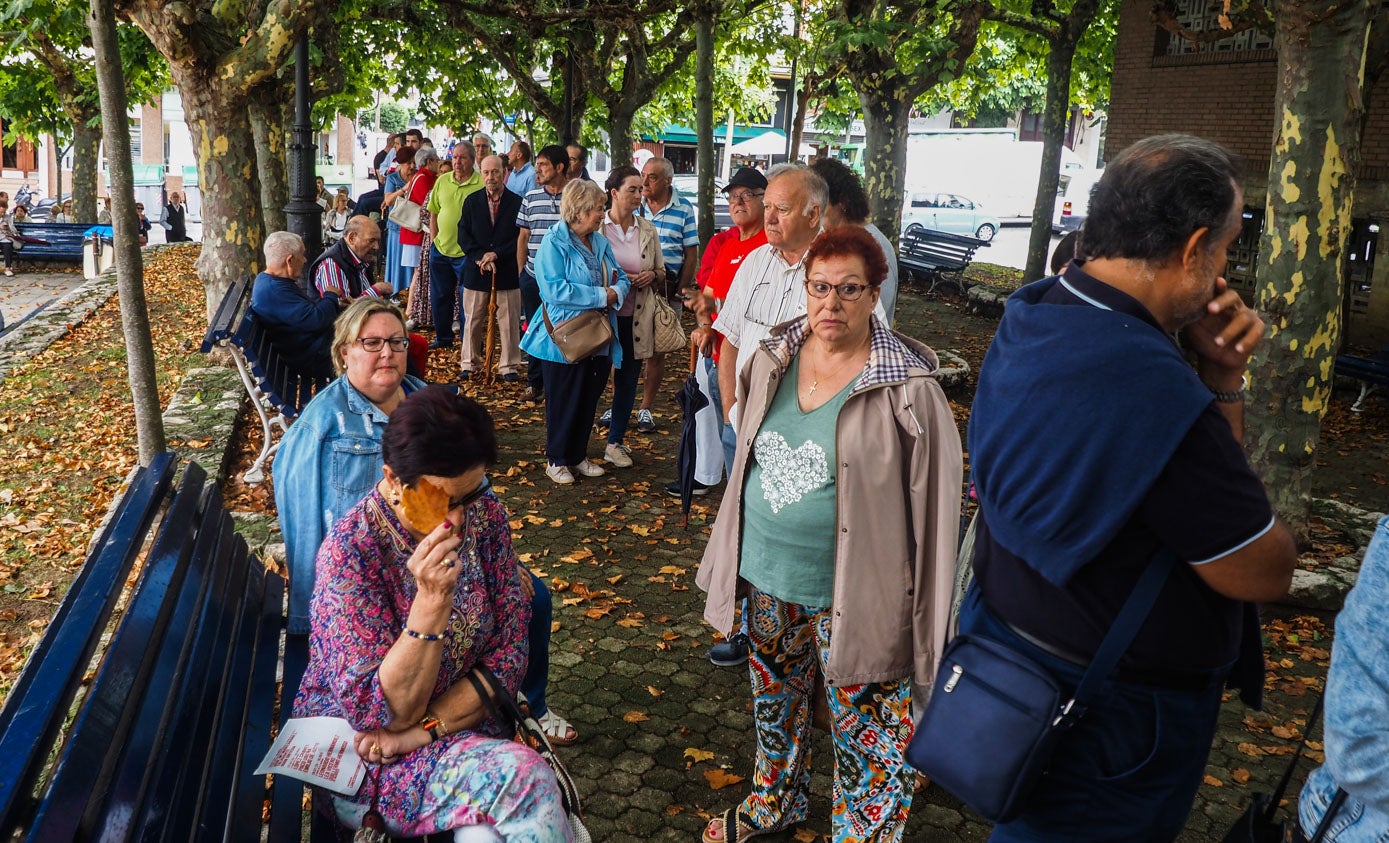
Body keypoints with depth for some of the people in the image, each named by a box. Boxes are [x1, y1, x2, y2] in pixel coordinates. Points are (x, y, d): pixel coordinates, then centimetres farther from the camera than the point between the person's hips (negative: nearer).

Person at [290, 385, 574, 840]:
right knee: (522, 778, -27)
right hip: (361, 751, -3)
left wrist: (424, 728, -16)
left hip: (462, 725, 3)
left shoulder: (485, 515, -6)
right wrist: (432, 601, -34)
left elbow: (507, 656, -3)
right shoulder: (352, 550, -21)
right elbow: (383, 714, -22)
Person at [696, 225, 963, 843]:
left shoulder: (907, 389, -17)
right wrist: (734, 557, 16)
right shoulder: (772, 360, 0)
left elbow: (932, 508, -14)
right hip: (770, 578, 6)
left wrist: (927, 621, -13)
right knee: (775, 700, 26)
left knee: (866, 737, 7)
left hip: (854, 595, -6)